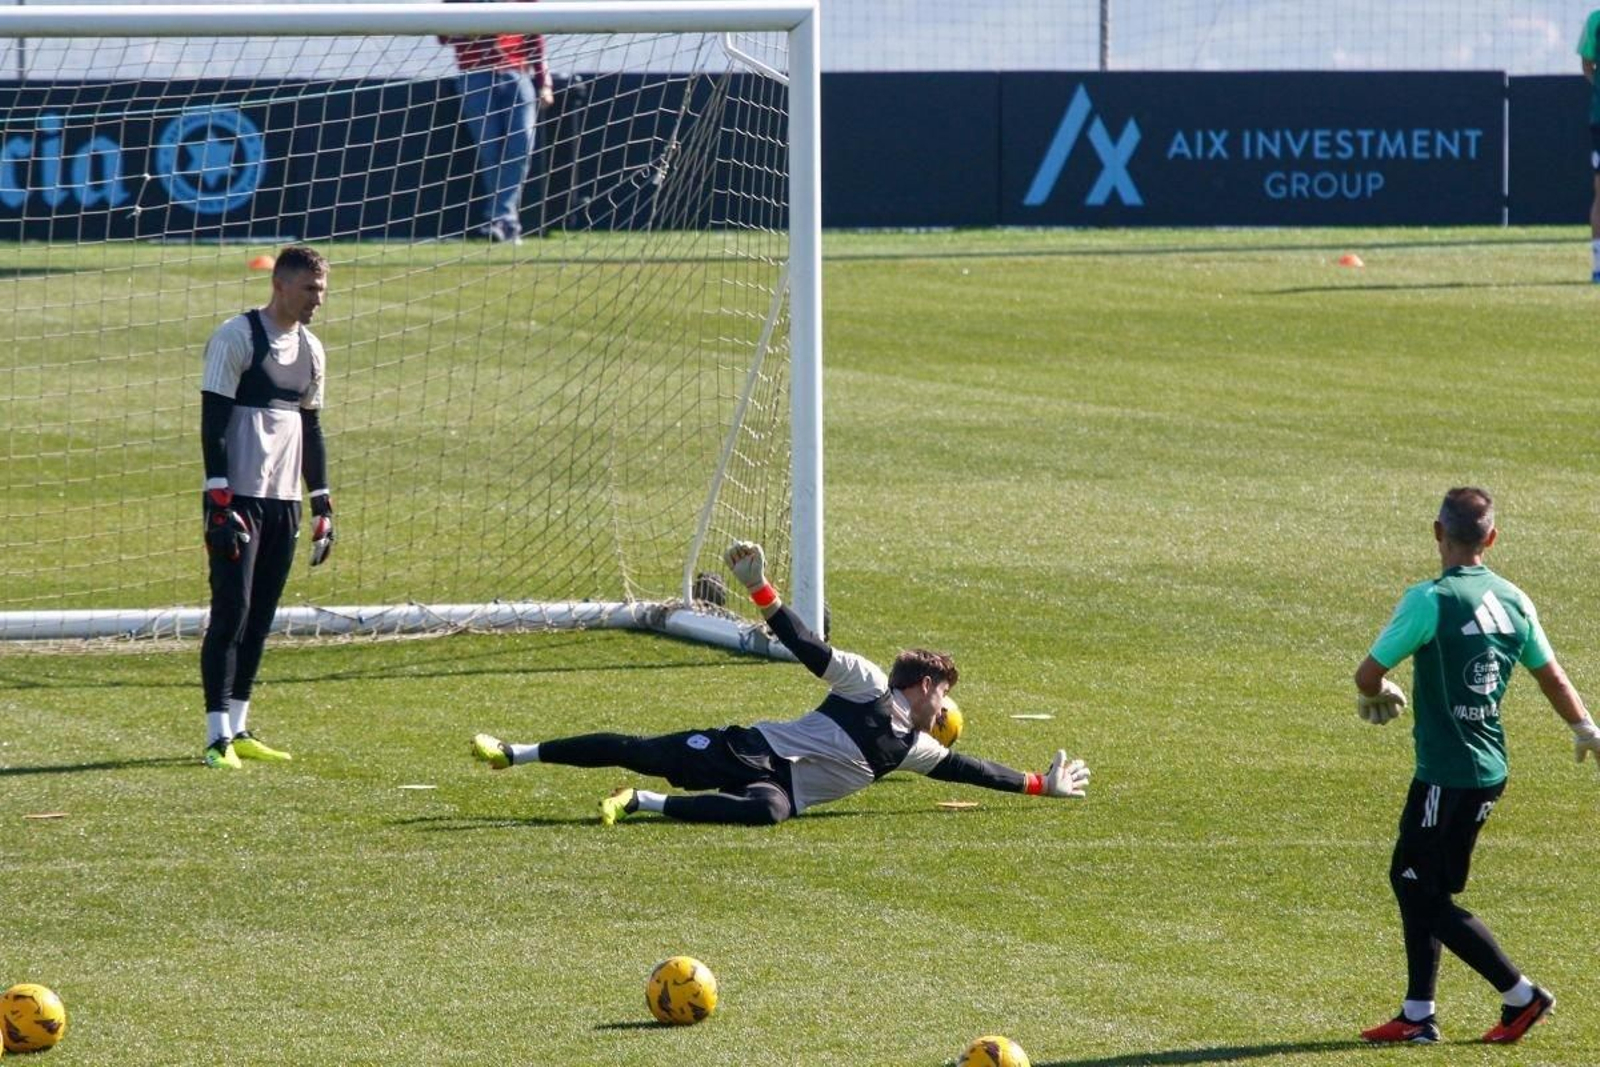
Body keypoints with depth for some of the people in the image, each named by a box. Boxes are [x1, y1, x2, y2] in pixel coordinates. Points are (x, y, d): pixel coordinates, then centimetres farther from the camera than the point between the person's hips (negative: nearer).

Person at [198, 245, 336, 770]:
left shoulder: (310, 348, 14)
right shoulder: (237, 337, -9)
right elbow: (213, 422, -12)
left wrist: (322, 504, 17)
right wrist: (219, 501, -18)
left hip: (284, 500, 7)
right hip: (238, 498, -7)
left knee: (260, 618, 9)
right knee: (231, 612, -10)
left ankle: (238, 730, 15)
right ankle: (218, 736, -11)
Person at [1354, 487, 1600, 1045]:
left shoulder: (1431, 600, -16)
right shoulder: (1514, 601, 4)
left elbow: (1368, 674, -13)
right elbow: (1552, 676, 15)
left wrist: (1376, 694, 11)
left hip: (1447, 775, -8)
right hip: (1491, 771, 8)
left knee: (1428, 896, 0)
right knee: (1411, 878, 17)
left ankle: (1521, 995, -1)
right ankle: (1417, 1016, 19)